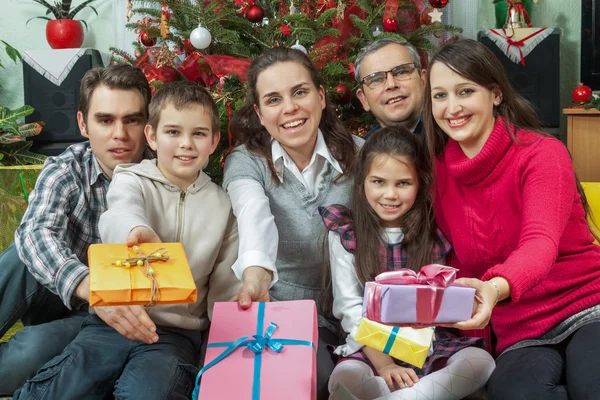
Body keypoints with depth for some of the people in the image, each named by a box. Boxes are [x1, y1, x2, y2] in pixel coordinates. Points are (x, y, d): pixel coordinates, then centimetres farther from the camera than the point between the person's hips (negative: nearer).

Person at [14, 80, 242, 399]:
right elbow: (120, 214, -25)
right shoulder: (132, 181, 1)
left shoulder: (221, 204, 9)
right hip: (115, 320, 0)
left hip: (176, 333, 1)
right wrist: (136, 230, -50)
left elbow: (225, 289, 14)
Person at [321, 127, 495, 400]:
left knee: (481, 362, -27)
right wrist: (383, 365, -15)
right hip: (370, 347, -3)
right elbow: (350, 307, -4)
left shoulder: (434, 233, 5)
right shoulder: (345, 234, 0)